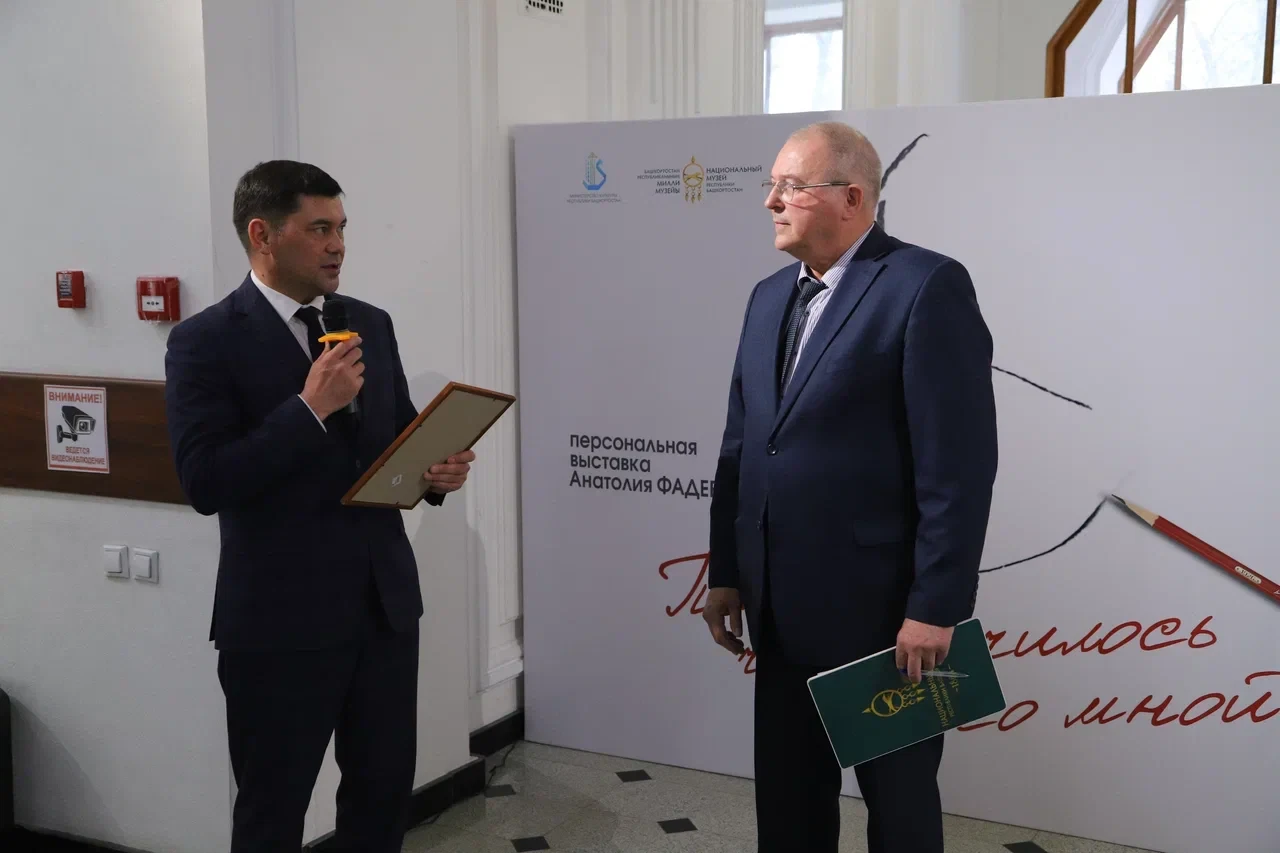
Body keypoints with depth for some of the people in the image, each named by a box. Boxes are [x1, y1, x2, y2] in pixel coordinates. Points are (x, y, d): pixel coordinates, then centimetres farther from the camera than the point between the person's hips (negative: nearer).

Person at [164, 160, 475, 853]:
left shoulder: (371, 324, 8)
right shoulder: (206, 341, -10)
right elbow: (204, 483, -18)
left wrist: (435, 469, -7)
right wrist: (310, 407, -23)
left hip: (385, 600, 5)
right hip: (281, 617, -5)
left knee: (385, 793, 16)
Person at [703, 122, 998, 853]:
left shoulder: (927, 286, -13)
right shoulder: (770, 296, 11)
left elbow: (960, 463, -17)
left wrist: (936, 606, -18)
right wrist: (727, 572, 12)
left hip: (883, 609, -7)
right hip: (782, 606, 7)